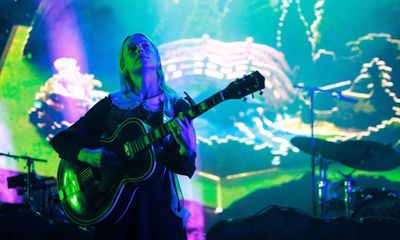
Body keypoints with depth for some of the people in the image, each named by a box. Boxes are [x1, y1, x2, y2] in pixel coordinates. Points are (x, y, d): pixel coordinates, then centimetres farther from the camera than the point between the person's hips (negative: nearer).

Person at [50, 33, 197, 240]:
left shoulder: (177, 106, 4)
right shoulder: (111, 105, 5)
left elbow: (186, 169, -1)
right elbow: (61, 140, 5)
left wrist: (186, 150, -23)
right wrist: (86, 155, -15)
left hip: (161, 204, 0)